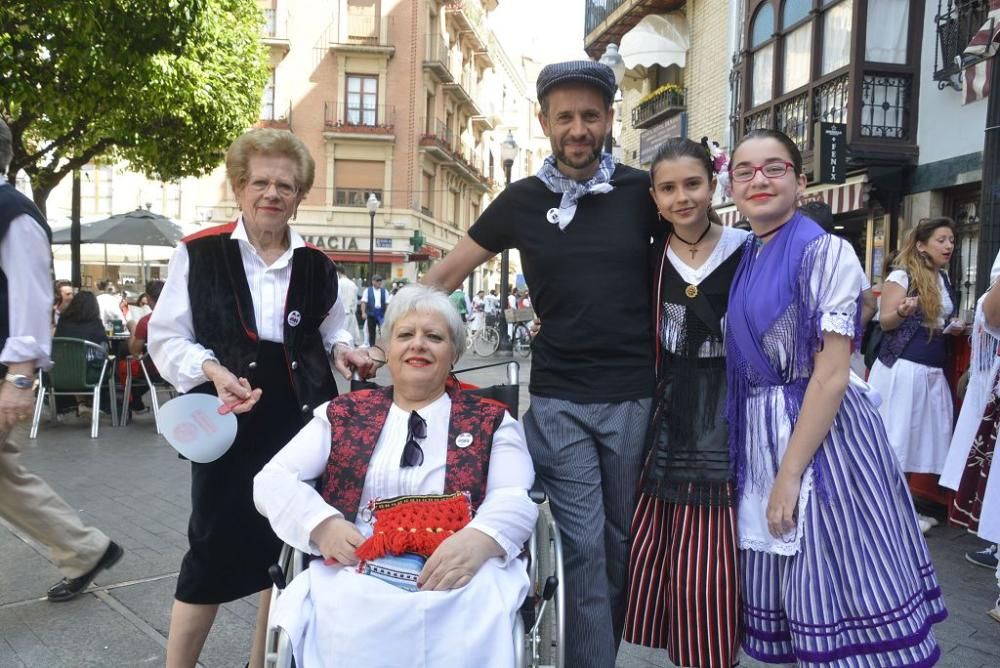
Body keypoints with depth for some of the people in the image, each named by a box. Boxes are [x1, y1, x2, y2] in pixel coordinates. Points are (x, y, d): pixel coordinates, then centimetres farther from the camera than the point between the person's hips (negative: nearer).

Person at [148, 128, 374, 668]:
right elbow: (166, 340, -1)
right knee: (214, 553, 1)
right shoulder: (198, 254, -4)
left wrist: (343, 349, -1)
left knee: (288, 549, 13)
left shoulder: (315, 265, 7)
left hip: (301, 424, 4)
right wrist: (211, 370, -19)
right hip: (228, 424, -4)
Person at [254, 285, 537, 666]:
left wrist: (477, 541, -22)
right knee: (347, 634, -34)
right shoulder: (343, 414, 17)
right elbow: (272, 480, 11)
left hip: (457, 579, 0)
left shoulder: (492, 421, 14)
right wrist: (323, 525, -10)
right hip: (354, 576, 1)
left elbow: (515, 500, 2)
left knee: (466, 636, -34)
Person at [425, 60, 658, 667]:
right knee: (584, 546, -1)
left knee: (623, 540, 13)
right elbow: (447, 274, 5)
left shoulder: (642, 191, 0)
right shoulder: (522, 200, 1)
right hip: (559, 400, -1)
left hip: (634, 395, 1)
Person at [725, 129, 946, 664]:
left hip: (824, 434, -6)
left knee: (835, 581, 2)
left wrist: (789, 474, -18)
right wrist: (767, 464, 7)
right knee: (781, 579, 16)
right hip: (758, 437, 7)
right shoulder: (741, 263, 9)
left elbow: (831, 375, -17)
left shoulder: (826, 253, -11)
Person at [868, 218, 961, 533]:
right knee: (895, 437, -3)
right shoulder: (901, 276, -8)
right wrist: (903, 311, -32)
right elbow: (885, 322, -12)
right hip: (902, 369, -7)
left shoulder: (944, 280, 14)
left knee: (919, 437, 8)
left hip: (933, 371, 8)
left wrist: (954, 328, 9)